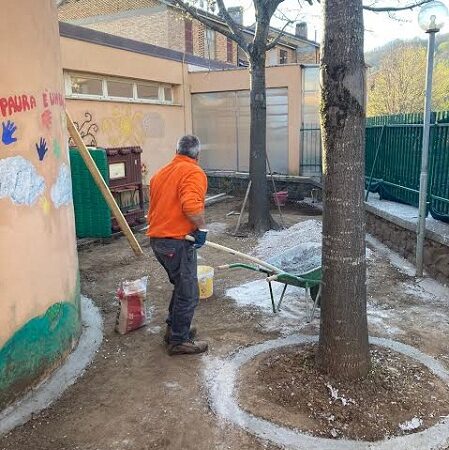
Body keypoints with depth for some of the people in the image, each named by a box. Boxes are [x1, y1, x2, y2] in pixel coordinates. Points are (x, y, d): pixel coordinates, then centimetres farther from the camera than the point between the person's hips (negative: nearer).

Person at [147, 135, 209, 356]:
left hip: (157, 239, 9)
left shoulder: (161, 173, 15)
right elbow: (191, 205, -27)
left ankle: (174, 328, 35)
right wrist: (202, 227, -14)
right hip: (177, 242, -9)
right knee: (188, 294, 4)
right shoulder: (194, 173, -11)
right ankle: (179, 341, 14)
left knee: (181, 286, 24)